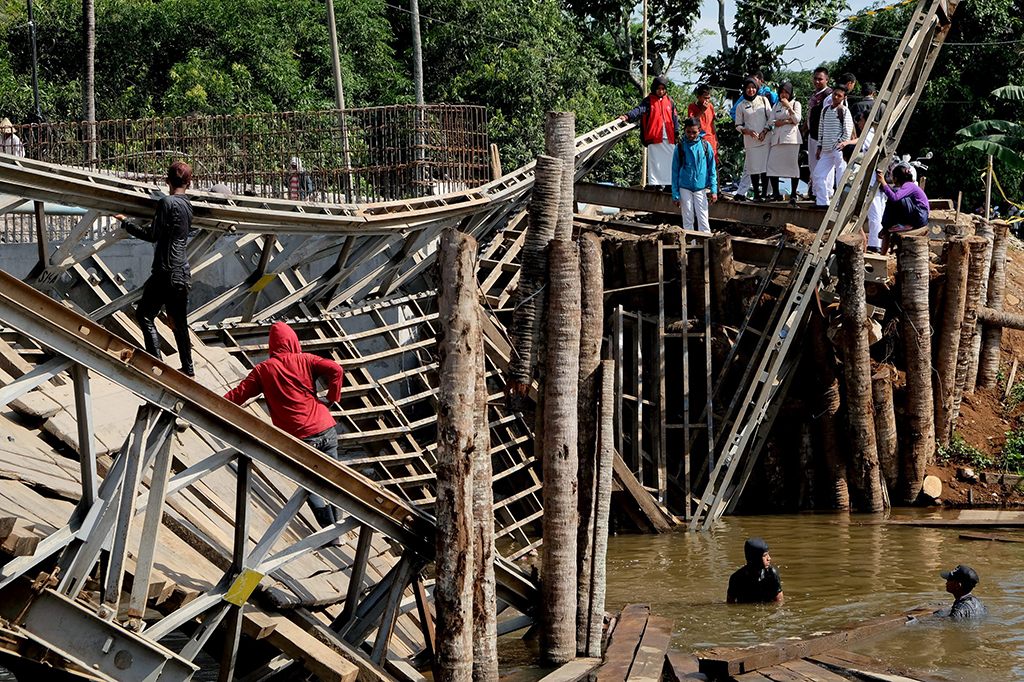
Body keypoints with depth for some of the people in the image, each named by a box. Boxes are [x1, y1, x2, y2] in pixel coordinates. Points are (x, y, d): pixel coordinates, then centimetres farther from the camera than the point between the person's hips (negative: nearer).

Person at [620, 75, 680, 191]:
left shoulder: (669, 101, 14)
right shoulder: (648, 101, 3)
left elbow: (674, 118, 17)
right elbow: (639, 110, -12)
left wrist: (676, 134, 12)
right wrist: (627, 116, -29)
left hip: (669, 138, 3)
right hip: (654, 137, -3)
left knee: (670, 160, 3)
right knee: (654, 161, -4)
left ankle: (669, 183, 8)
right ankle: (655, 183, -3)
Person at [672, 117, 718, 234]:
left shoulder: (705, 145, 0)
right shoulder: (680, 147, -2)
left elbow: (712, 168, 6)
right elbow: (675, 171, 3)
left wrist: (714, 189, -1)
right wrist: (676, 194, 1)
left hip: (700, 188, 0)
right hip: (684, 188, 0)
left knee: (703, 219, -2)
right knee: (688, 219, 5)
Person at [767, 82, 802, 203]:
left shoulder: (796, 104, 10)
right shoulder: (776, 106, 20)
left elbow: (797, 119, -5)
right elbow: (772, 122, 6)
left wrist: (788, 106, -10)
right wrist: (788, 121, -4)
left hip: (791, 138, -3)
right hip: (777, 138, 3)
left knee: (793, 165, -7)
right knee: (772, 165, -6)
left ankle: (793, 194, -4)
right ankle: (776, 194, 2)